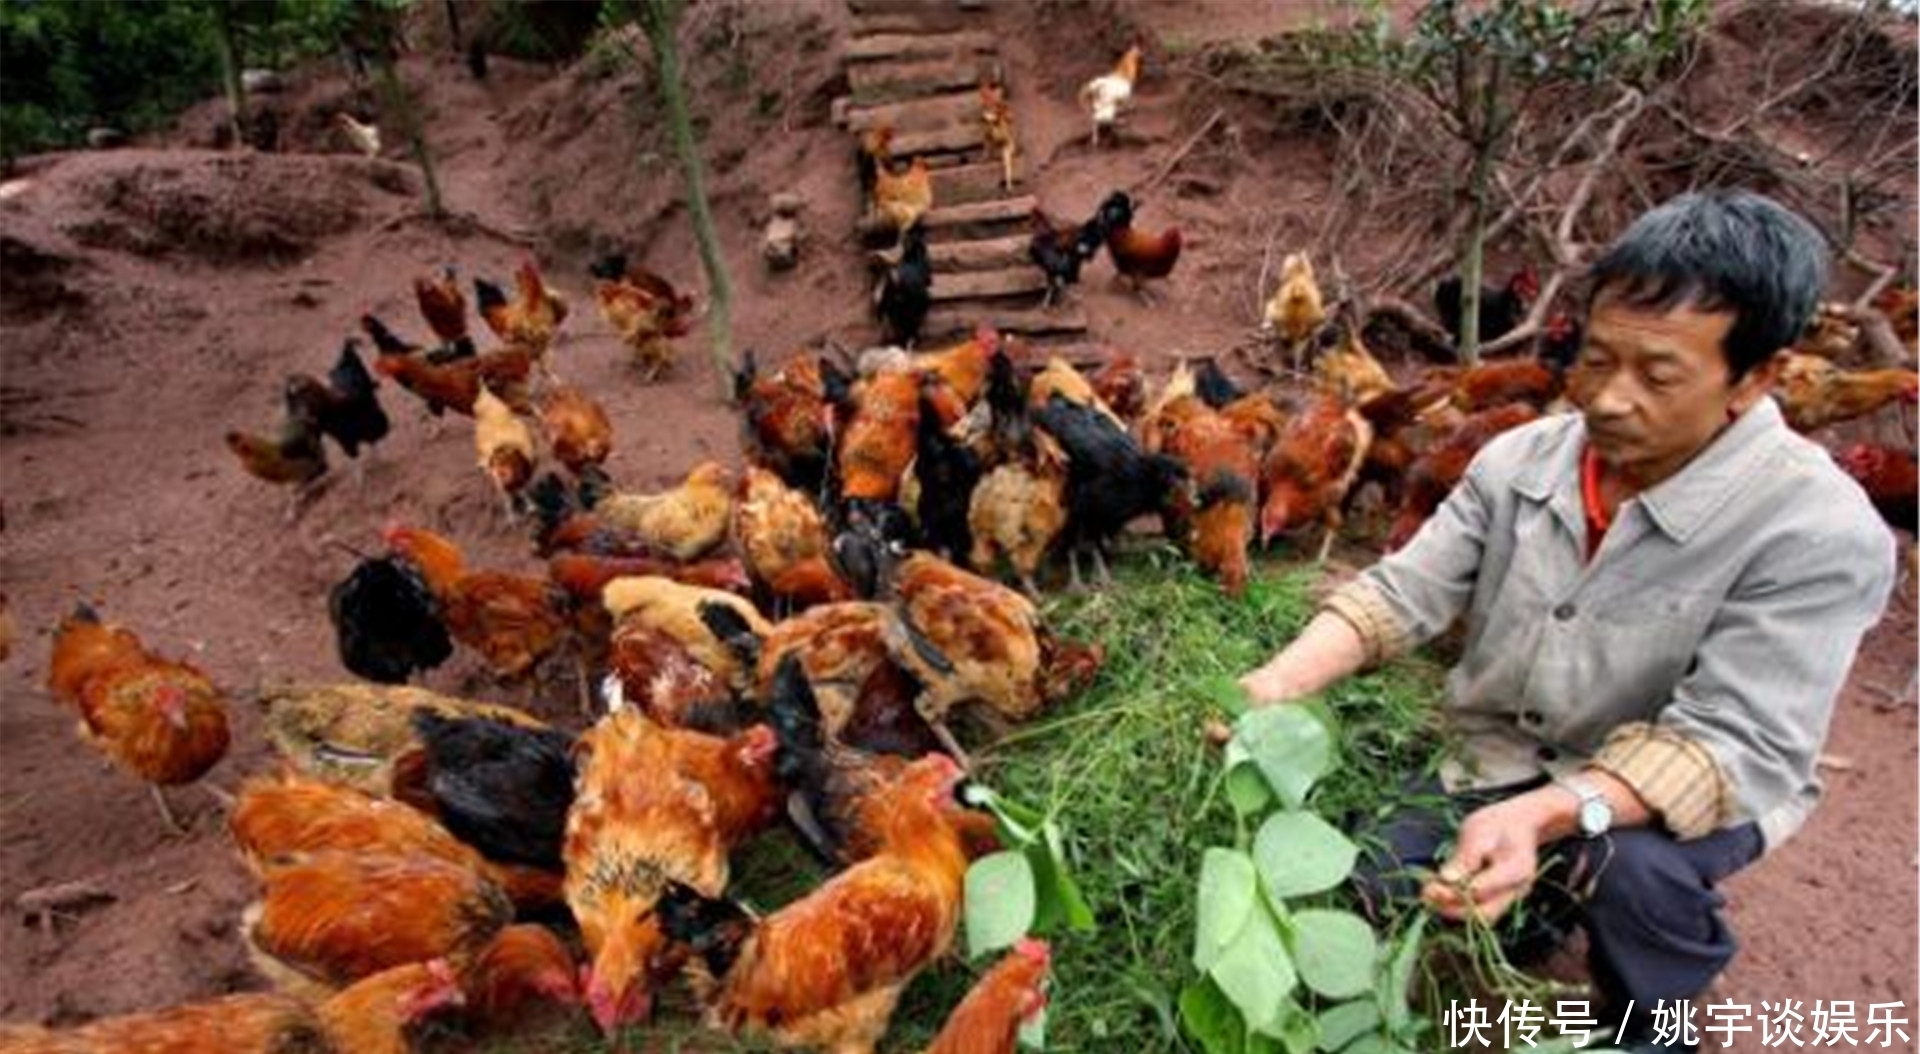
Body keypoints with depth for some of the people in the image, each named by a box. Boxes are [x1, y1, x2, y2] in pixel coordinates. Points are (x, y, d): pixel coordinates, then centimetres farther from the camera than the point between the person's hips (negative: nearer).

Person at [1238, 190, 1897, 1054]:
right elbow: (1403, 592, -14)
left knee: (1630, 864, -36)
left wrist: (1543, 816, -47)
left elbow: (1731, 744, -30)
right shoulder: (1520, 458, -12)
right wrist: (1281, 683, -31)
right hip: (1498, 769, 4)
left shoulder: (1818, 532, -25)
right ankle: (1537, 902, 28)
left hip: (1680, 800, -3)